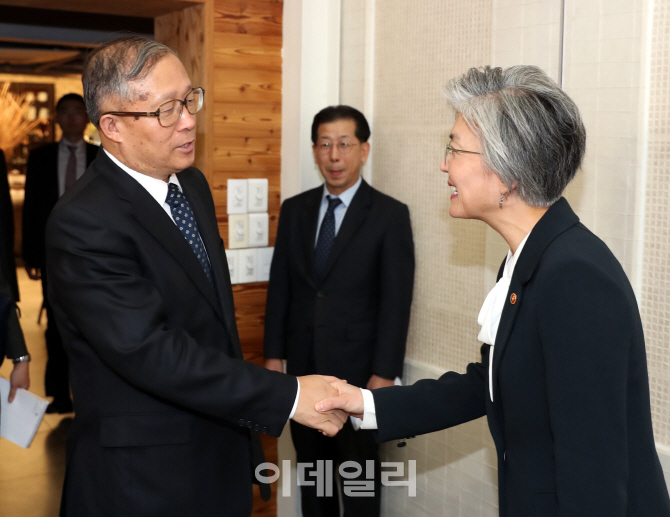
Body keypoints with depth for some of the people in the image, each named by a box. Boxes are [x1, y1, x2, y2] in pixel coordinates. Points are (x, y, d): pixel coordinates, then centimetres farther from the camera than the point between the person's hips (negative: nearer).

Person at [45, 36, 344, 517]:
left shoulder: (193, 184, 6)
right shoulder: (83, 223, -22)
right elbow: (148, 351, -28)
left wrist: (246, 416, 15)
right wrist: (288, 396, -28)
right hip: (144, 478, -7)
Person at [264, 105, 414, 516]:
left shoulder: (390, 214, -7)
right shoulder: (295, 209, 5)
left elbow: (396, 301, -10)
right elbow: (280, 287, 7)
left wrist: (384, 374, -13)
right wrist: (274, 355, 4)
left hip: (358, 370, -4)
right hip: (302, 366, 4)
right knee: (311, 471, 16)